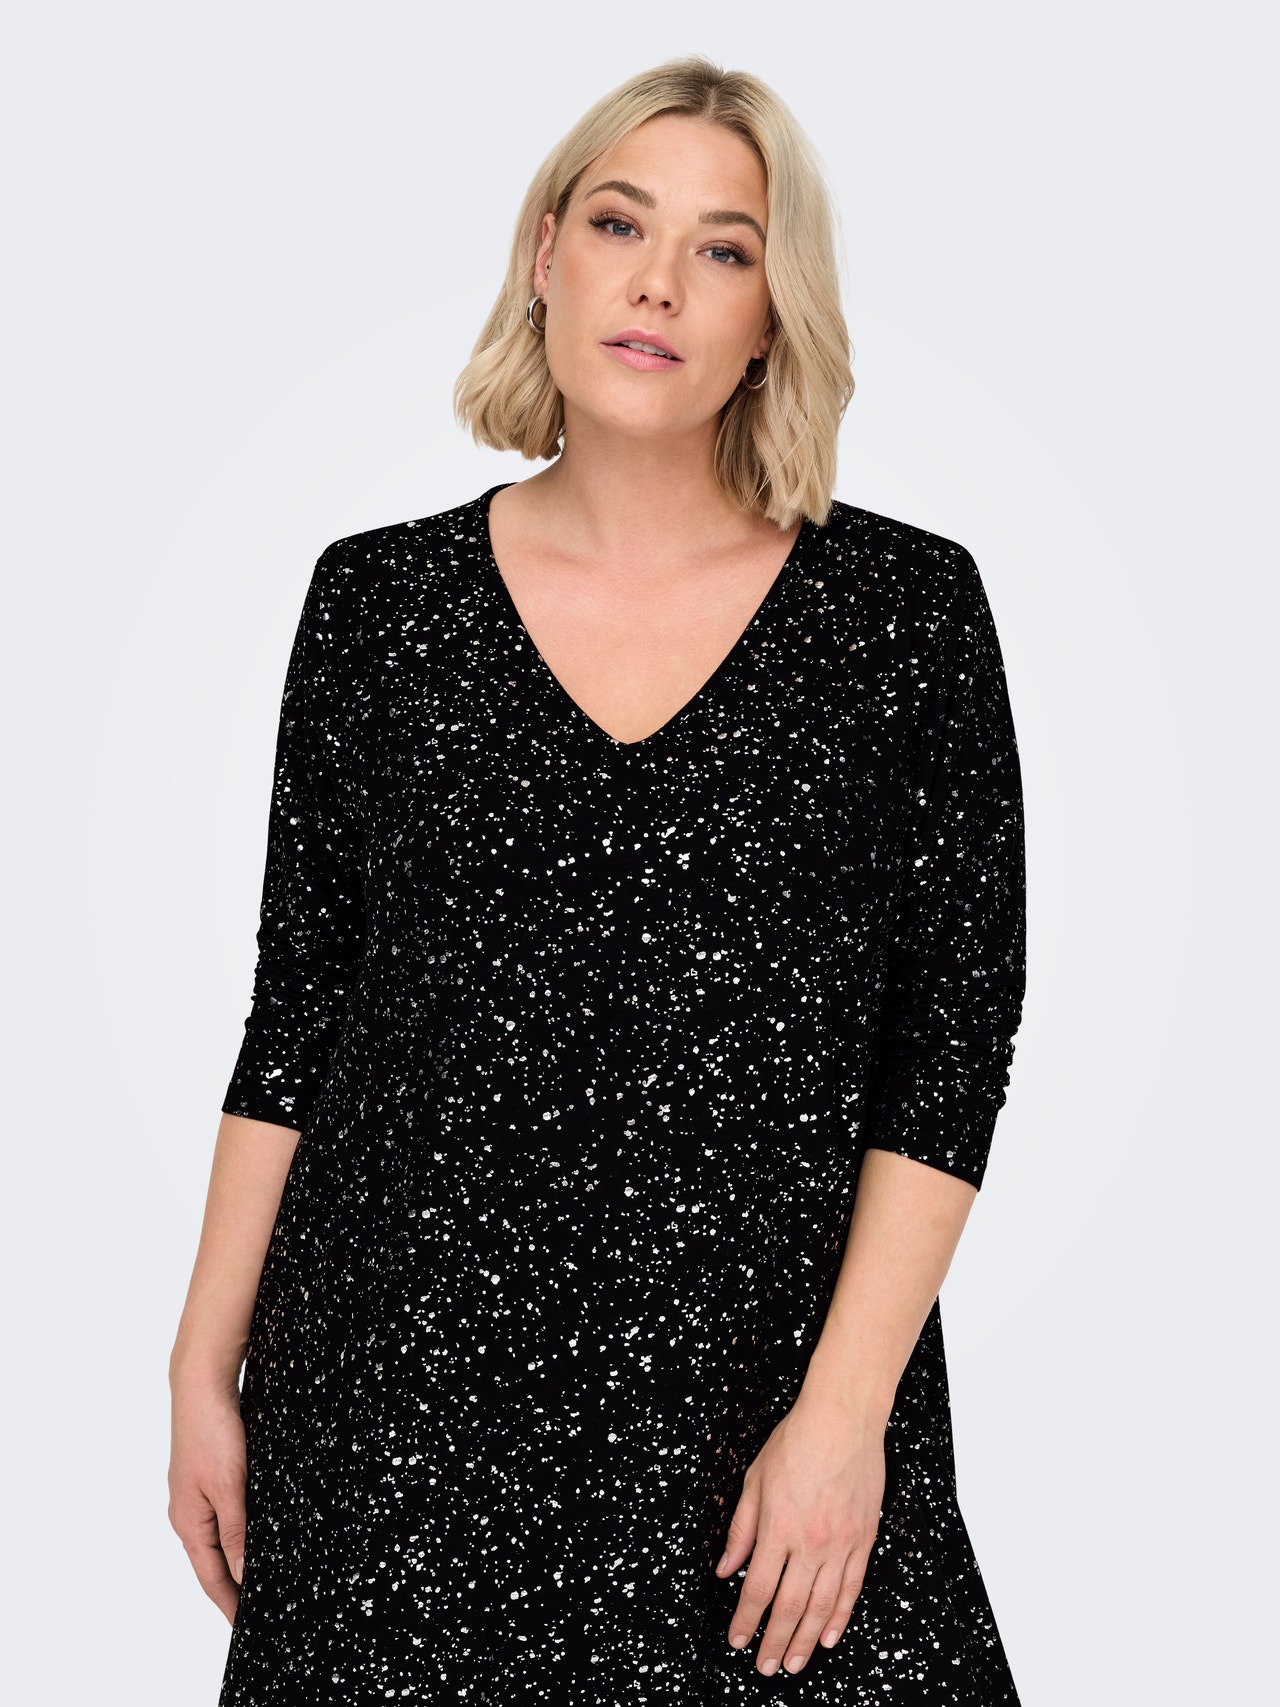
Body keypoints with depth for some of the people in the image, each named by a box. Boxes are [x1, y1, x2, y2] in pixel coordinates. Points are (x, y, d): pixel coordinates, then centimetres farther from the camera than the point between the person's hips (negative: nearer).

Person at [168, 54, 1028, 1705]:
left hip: (762, 1398, -1)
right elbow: (295, 1011, 6)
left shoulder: (905, 608, -3)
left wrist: (846, 1410, -10)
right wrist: (205, 1369, 4)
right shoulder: (380, 597, 2)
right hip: (405, 1394, 1)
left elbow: (957, 1033, -4)